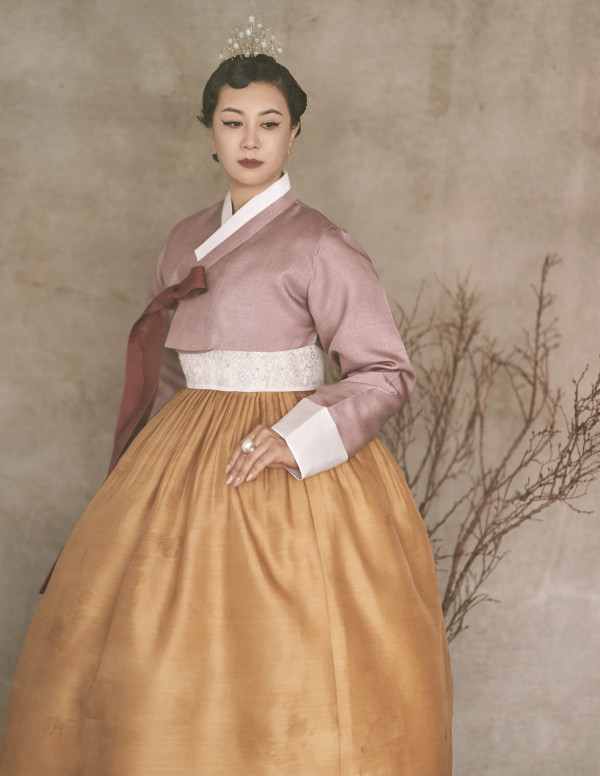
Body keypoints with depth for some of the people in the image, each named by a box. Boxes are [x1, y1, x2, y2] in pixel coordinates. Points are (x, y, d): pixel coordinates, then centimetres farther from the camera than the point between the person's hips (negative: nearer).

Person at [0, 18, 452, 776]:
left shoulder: (317, 245, -8)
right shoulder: (187, 241, 11)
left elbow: (387, 372, -8)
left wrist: (298, 436, -21)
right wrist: (153, 472, 18)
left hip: (283, 468, -6)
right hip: (182, 463, 6)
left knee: (275, 671, -4)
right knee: (155, 667, 7)